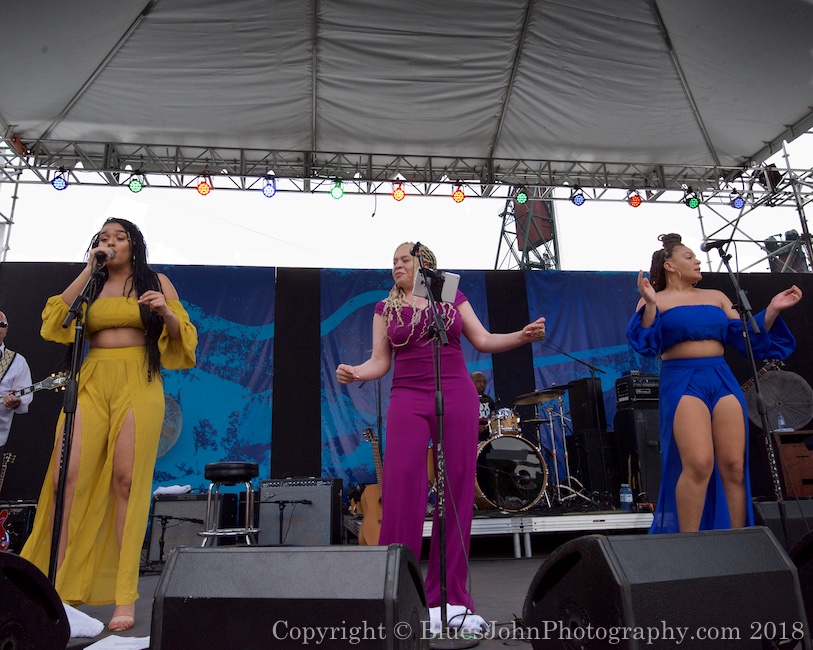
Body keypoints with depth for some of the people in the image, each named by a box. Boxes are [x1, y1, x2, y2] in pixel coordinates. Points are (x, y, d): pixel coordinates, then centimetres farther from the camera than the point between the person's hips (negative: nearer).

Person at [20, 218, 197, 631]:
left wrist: (166, 312, -14)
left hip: (138, 384, -3)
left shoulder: (157, 282, 11)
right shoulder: (90, 285, 19)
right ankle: (57, 586, 1)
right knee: (67, 475, -9)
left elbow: (183, 336, 7)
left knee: (127, 481, -8)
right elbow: (57, 320, 2)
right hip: (92, 382, 3)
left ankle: (125, 596, -4)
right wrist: (88, 270, 0)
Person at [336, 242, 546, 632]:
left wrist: (523, 336, -5)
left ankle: (450, 598, 11)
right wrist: (355, 373, -14)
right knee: (401, 490, -11)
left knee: (457, 491, 1)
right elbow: (380, 361, 5)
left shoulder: (453, 299, 12)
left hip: (458, 397, 1)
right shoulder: (385, 309, 12)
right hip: (409, 400, 0)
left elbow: (484, 341, 9)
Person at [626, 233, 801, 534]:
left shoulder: (716, 296, 19)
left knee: (734, 467, -1)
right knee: (698, 464, -17)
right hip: (682, 382, -5)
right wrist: (649, 305, -20)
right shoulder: (655, 301, 7)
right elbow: (647, 343, -8)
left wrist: (772, 310, 5)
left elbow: (746, 337, 16)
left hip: (723, 379, 5)